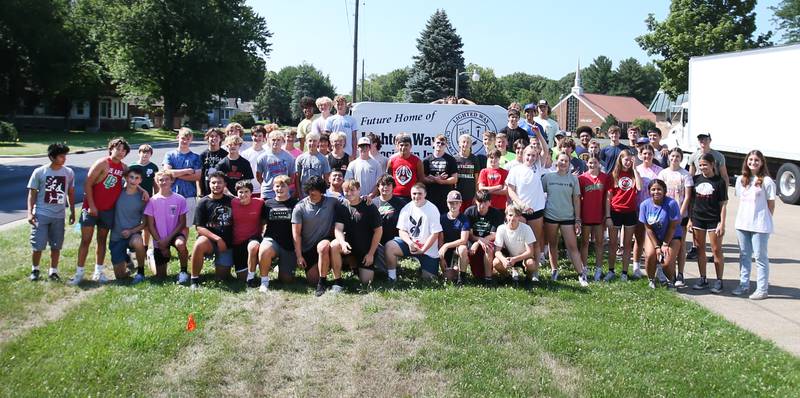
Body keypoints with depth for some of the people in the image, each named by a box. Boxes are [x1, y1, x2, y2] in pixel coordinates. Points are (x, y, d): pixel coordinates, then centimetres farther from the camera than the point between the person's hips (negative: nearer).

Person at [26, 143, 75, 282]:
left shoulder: (69, 172, 2)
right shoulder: (39, 172, -6)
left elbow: (71, 193, 11)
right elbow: (32, 193, -2)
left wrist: (72, 212, 11)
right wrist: (30, 212, -10)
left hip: (59, 216, 3)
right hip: (41, 214, -2)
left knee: (56, 246, 8)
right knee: (38, 245, 0)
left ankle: (53, 271, 21)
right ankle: (34, 270, 20)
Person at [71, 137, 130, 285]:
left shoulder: (124, 168, 3)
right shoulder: (102, 163, -12)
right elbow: (88, 184, -14)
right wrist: (91, 206, -17)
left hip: (108, 209, 5)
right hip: (92, 208, -5)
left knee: (102, 240, 11)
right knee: (86, 240, -3)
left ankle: (98, 272, 19)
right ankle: (79, 272, 3)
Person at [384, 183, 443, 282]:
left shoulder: (432, 210, -10)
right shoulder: (407, 209, 1)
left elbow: (435, 234, -11)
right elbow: (402, 231, 0)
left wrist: (422, 250, -15)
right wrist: (410, 243, -19)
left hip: (428, 248, -2)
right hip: (409, 243, 2)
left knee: (428, 277, -6)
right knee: (390, 246, -25)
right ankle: (392, 277, -14)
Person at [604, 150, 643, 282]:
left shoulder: (633, 174, 6)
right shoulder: (613, 175, 0)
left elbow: (639, 187, -15)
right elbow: (608, 197, -1)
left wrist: (634, 168, -11)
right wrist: (608, 216, -7)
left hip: (630, 213, 2)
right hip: (615, 212, -1)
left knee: (627, 244, 7)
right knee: (612, 244, 5)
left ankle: (624, 273, 13)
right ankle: (611, 271, 16)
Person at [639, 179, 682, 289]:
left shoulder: (671, 203, -23)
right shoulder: (645, 205, -13)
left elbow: (672, 227, -15)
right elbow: (648, 228, -7)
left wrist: (665, 244, -11)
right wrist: (657, 246, -10)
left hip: (671, 236, -2)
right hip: (653, 236, 2)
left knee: (668, 263, -17)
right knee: (650, 255, -23)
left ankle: (670, 281, 18)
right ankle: (651, 280, 4)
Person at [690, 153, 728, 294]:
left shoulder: (719, 182, -5)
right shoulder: (696, 179, 5)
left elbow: (723, 204, -4)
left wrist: (722, 224, -9)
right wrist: (689, 219, 5)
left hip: (714, 220, -4)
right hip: (697, 219, 4)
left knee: (717, 250, 0)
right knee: (700, 249, 9)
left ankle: (719, 281, 7)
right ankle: (703, 279, 19)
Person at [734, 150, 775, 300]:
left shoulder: (766, 181, -8)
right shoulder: (741, 180, 9)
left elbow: (771, 204, -3)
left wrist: (765, 221, -3)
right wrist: (742, 217, 7)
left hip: (760, 226, -6)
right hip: (742, 224, 6)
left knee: (760, 257, 0)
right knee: (744, 255, 13)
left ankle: (762, 289, 5)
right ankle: (744, 285, 24)